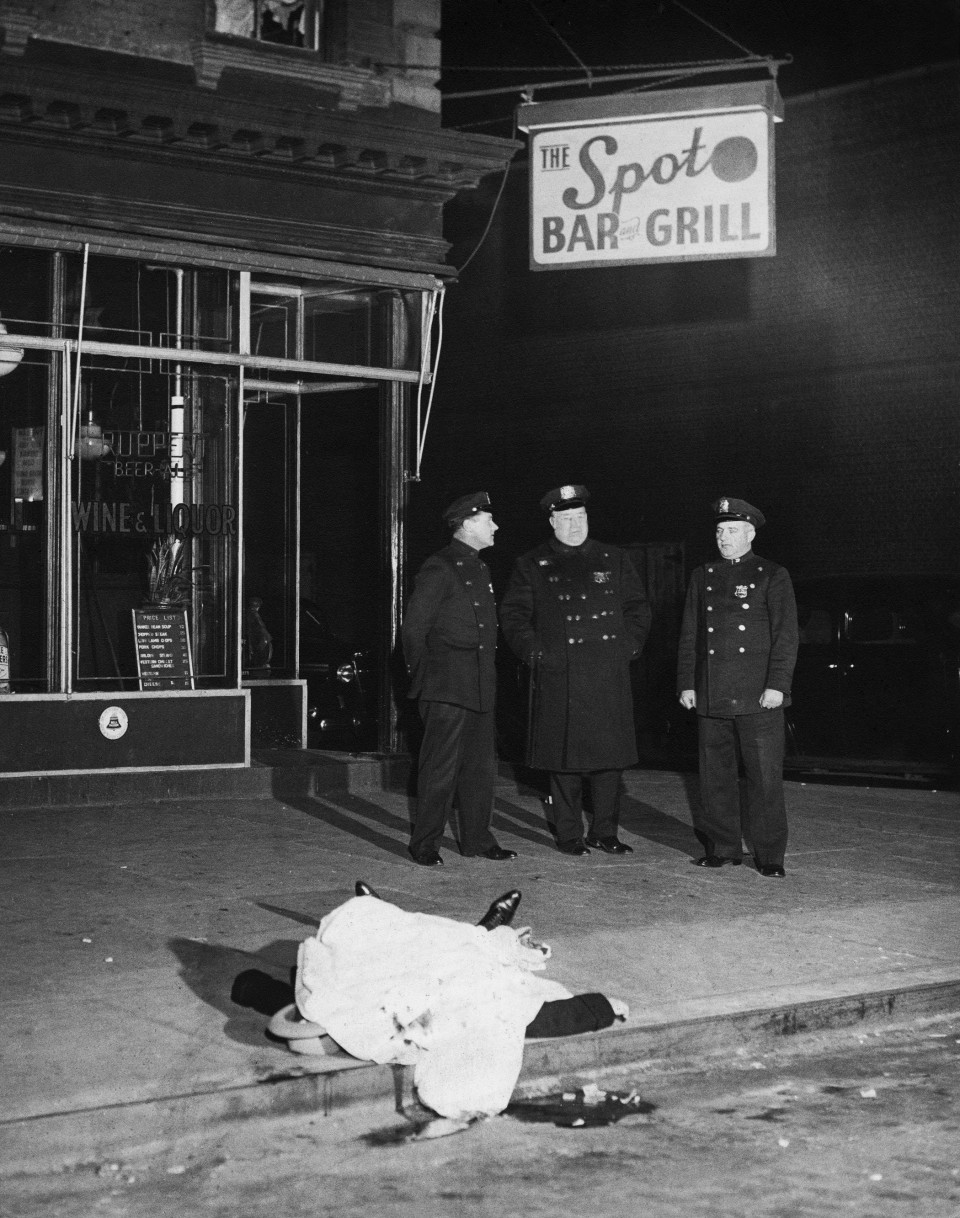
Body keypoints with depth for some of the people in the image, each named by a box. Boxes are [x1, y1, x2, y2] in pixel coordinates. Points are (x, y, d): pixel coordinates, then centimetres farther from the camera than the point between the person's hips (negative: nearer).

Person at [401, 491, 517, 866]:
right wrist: (423, 677, -6)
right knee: (441, 766, -4)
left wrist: (488, 675, 17)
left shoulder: (480, 568, 17)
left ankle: (477, 839, 19)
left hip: (480, 688, 8)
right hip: (447, 689, -8)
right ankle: (425, 845, 3)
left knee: (481, 765, 11)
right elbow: (412, 630, -9)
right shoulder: (439, 569, -9)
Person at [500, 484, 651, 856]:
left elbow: (638, 608, 16)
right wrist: (533, 651, -5)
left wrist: (628, 645, 4)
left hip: (608, 675, 2)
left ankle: (605, 831, 13)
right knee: (564, 757, -1)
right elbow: (513, 615, 6)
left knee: (609, 754, 3)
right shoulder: (531, 566, 7)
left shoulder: (615, 561, 13)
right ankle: (569, 835, 9)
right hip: (557, 675, -2)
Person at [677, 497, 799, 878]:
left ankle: (769, 855, 4)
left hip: (758, 697, -4)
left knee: (765, 778, -3)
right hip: (711, 698, 4)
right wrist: (686, 684, 7)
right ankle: (722, 847, 17)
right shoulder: (702, 577, 14)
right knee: (715, 776, 7)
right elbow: (689, 636, 15)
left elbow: (786, 635, -2)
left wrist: (777, 685, -10)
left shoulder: (772, 576, 3)